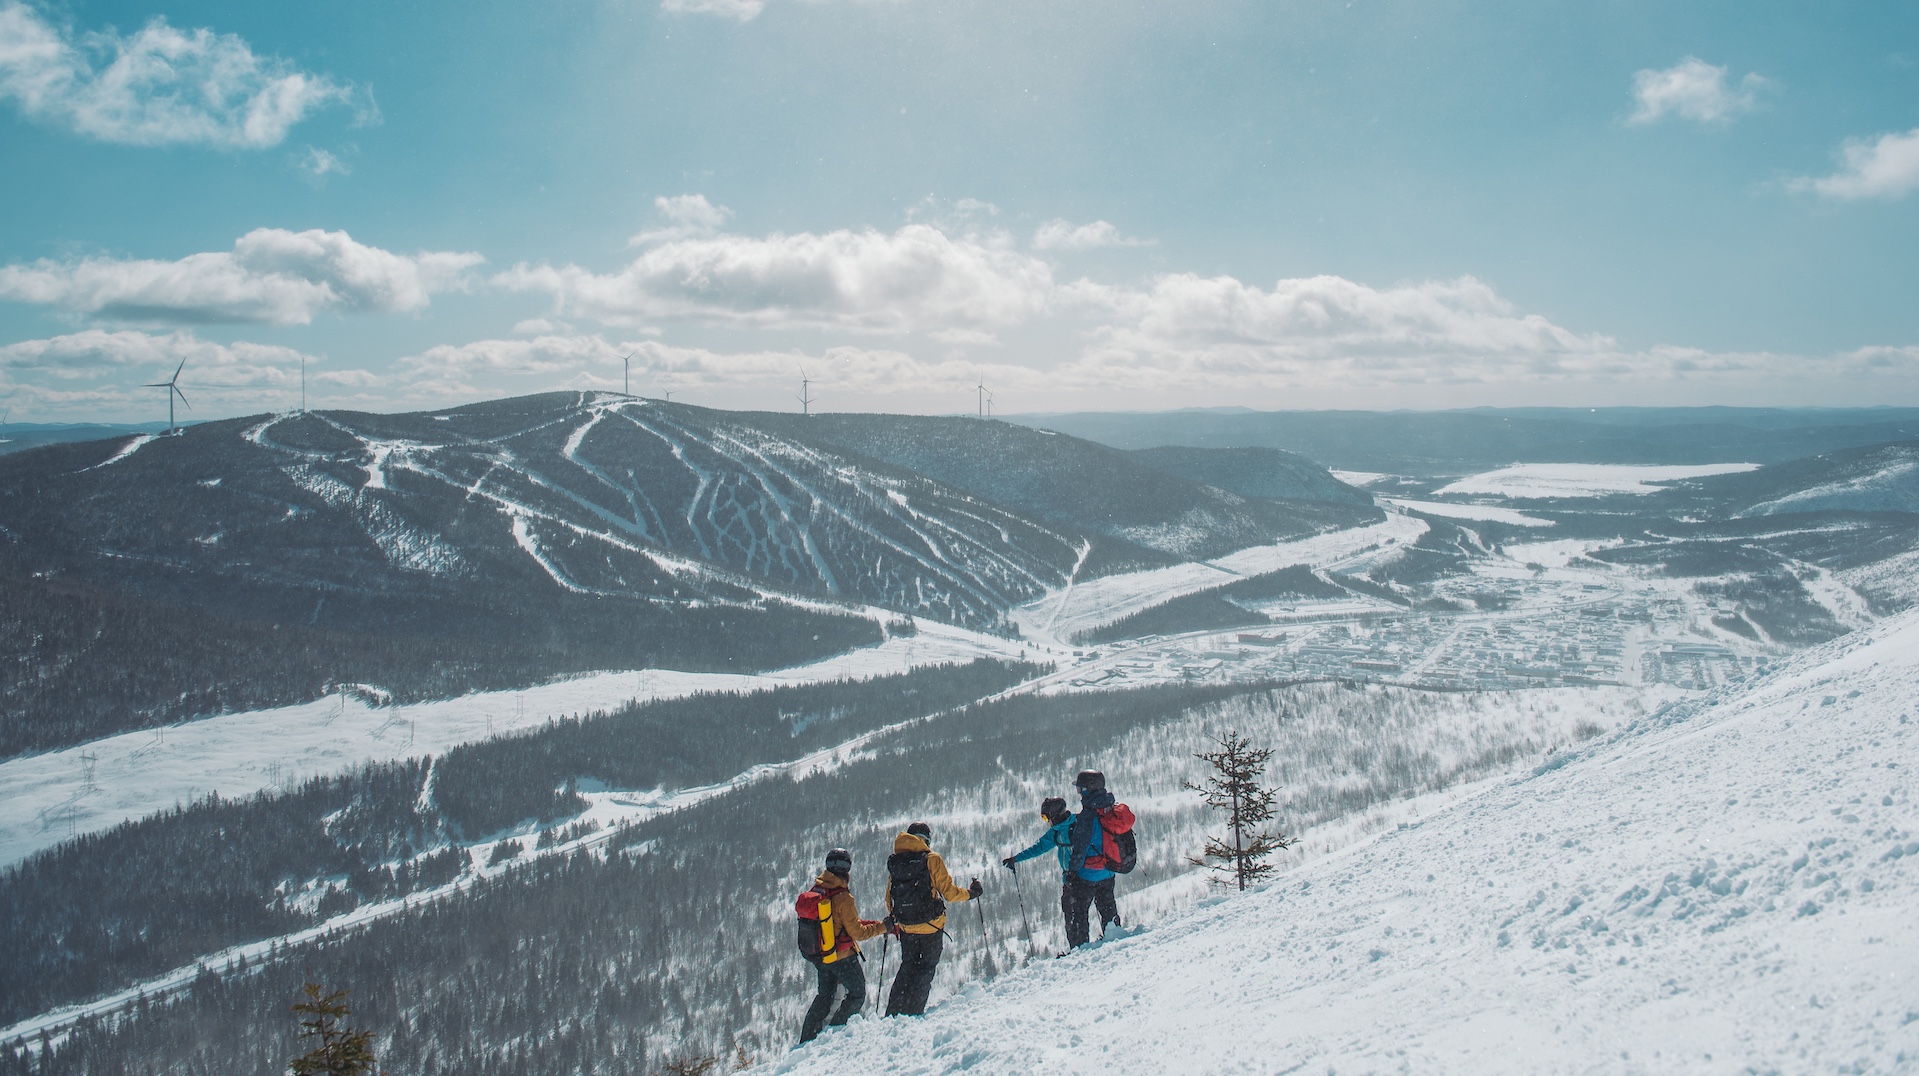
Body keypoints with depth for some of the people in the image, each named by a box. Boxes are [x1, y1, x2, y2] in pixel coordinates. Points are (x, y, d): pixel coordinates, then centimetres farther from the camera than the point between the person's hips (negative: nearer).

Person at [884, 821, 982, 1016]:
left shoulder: (894, 862, 3)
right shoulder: (932, 859, -11)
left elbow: (889, 899, 9)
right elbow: (949, 892, -11)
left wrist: (893, 920, 25)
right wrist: (971, 893, 6)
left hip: (906, 927, 4)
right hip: (931, 926, -4)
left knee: (908, 967, 18)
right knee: (926, 967, 10)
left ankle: (894, 1011, 10)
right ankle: (913, 1011, 4)